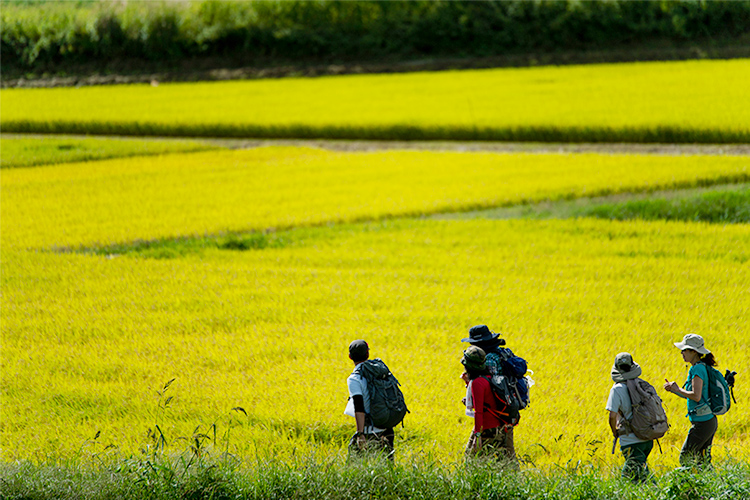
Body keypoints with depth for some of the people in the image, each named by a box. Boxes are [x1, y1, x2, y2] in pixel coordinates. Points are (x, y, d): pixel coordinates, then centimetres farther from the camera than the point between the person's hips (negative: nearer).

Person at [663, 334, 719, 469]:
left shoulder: (698, 369, -15)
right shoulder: (702, 367, 14)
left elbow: (696, 396, -23)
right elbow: (691, 396, 20)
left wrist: (677, 389, -11)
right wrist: (674, 389, 9)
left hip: (702, 422, -10)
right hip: (711, 421, 10)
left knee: (685, 459, -3)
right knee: (703, 462, 13)